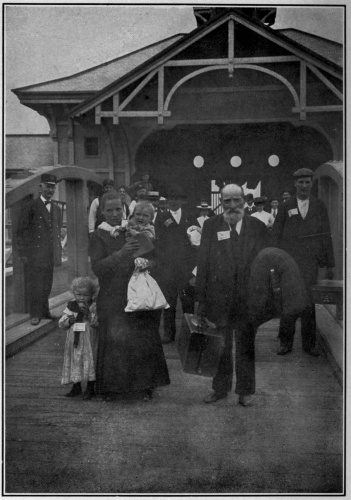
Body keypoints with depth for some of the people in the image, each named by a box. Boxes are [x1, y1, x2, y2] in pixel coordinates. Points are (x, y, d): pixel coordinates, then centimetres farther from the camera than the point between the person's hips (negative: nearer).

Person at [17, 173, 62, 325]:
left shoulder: (57, 208, 14)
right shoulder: (32, 207, -5)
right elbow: (21, 231, -6)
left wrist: (59, 252, 14)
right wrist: (23, 252, -9)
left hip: (50, 255, 5)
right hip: (34, 254, -5)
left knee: (47, 285, 11)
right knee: (35, 285, 0)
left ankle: (44, 311, 23)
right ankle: (35, 314, 8)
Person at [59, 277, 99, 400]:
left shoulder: (94, 306, -7)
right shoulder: (71, 306, 2)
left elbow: (96, 322, -18)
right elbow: (61, 323, 5)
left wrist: (88, 312, -29)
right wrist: (68, 321, -15)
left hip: (89, 342, -3)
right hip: (74, 341, 4)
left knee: (89, 362, 1)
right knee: (74, 362, 10)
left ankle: (90, 388, 14)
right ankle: (76, 387, 26)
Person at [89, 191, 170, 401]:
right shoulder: (98, 236, -1)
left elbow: (154, 261, 7)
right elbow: (97, 267, -13)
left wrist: (146, 264, -17)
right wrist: (121, 253, -26)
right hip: (112, 298, -2)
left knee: (144, 340, 1)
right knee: (113, 342, -2)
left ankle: (146, 384, 14)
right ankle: (111, 386, 13)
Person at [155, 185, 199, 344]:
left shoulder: (191, 218, 14)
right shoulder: (162, 219, 8)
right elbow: (159, 242, 2)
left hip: (187, 266, 1)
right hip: (168, 266, -1)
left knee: (188, 299, 1)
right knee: (169, 300, -3)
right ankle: (169, 333, 5)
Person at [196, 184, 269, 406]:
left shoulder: (258, 227, 0)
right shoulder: (211, 226, 1)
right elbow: (203, 263, 0)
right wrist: (201, 297, -3)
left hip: (248, 297, 0)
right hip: (218, 297, 1)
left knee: (246, 346, 12)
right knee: (219, 346, 12)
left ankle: (245, 390, 27)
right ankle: (220, 388, 29)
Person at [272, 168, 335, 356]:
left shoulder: (319, 206, 8)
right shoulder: (286, 207, 6)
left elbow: (326, 236, 8)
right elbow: (275, 235, 6)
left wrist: (329, 265, 6)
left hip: (310, 262, 1)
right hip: (288, 261, 0)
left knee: (308, 302, 2)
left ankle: (308, 343, 13)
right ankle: (286, 342, 11)